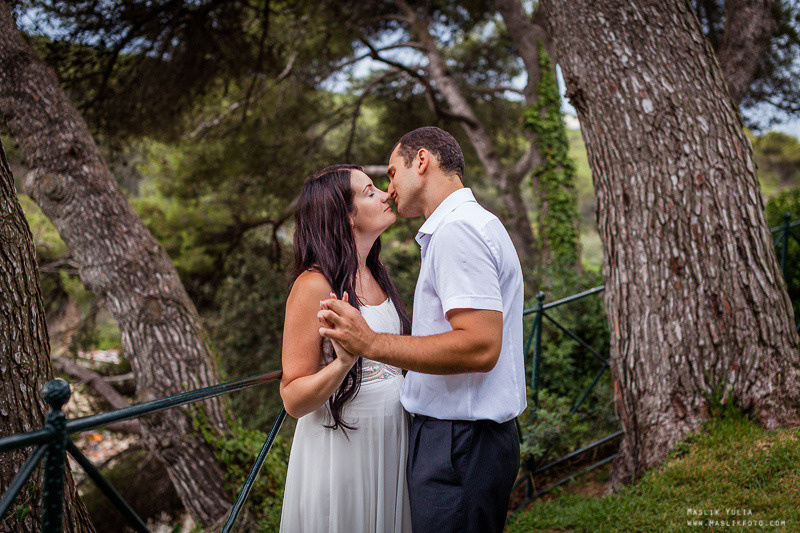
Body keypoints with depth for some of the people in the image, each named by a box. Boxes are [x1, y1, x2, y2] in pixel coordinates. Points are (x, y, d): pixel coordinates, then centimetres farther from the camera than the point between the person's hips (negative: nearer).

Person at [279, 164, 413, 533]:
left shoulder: (374, 274, 7)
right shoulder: (314, 286, -18)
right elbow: (293, 400, -17)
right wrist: (343, 363, -33)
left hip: (390, 442, 8)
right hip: (340, 446, -8)